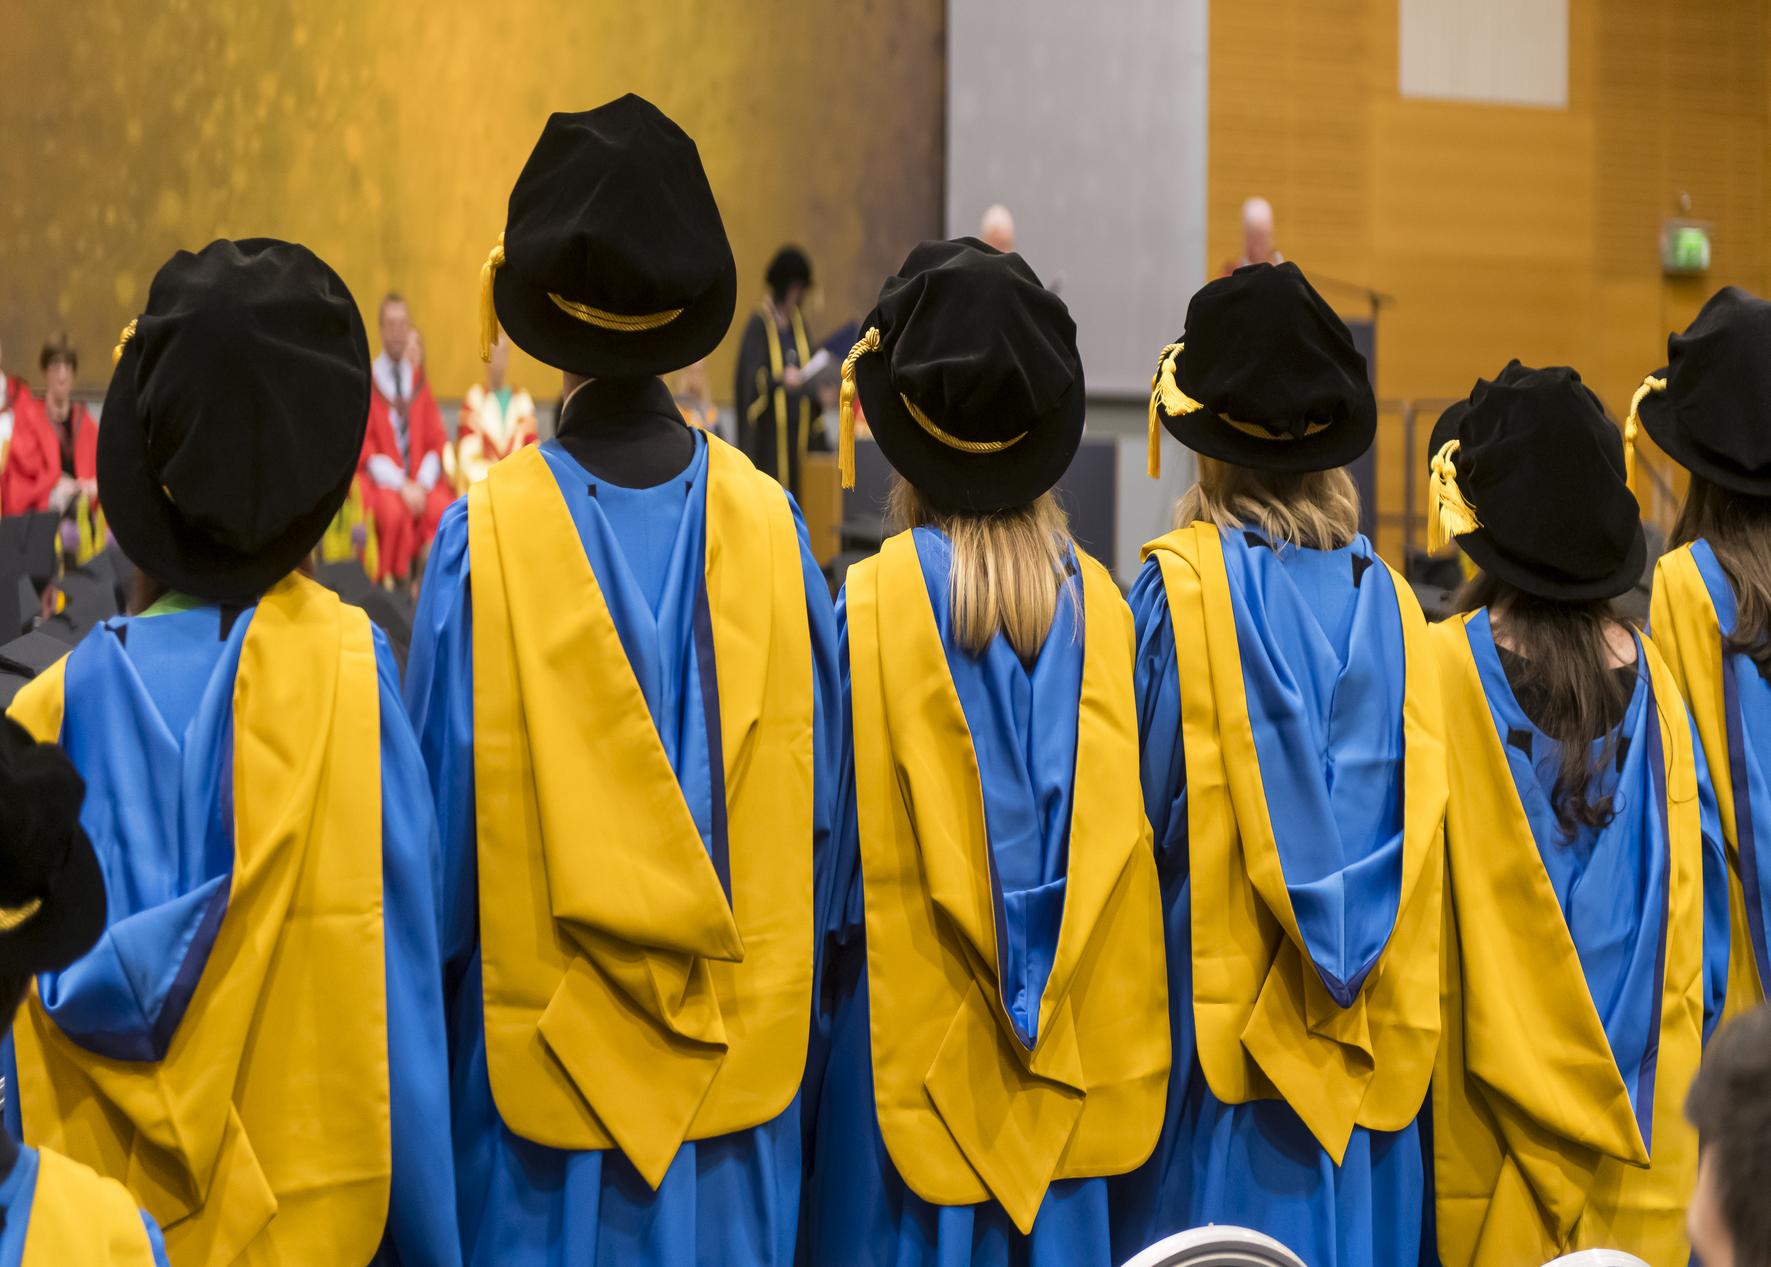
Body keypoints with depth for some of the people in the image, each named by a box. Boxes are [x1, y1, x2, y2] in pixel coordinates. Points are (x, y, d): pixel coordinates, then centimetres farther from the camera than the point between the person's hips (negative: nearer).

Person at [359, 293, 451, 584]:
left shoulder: (418, 381, 14)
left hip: (421, 478, 3)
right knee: (394, 512, -35)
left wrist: (423, 483, -8)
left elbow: (436, 441, 11)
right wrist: (401, 485, -14)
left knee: (445, 510, -29)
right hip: (382, 480, -3)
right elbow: (365, 448, -2)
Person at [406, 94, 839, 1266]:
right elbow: (820, 798, 1)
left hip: (543, 1065, -2)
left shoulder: (488, 536, -13)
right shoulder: (770, 527, -6)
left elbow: (445, 816, -7)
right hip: (738, 1064, 2)